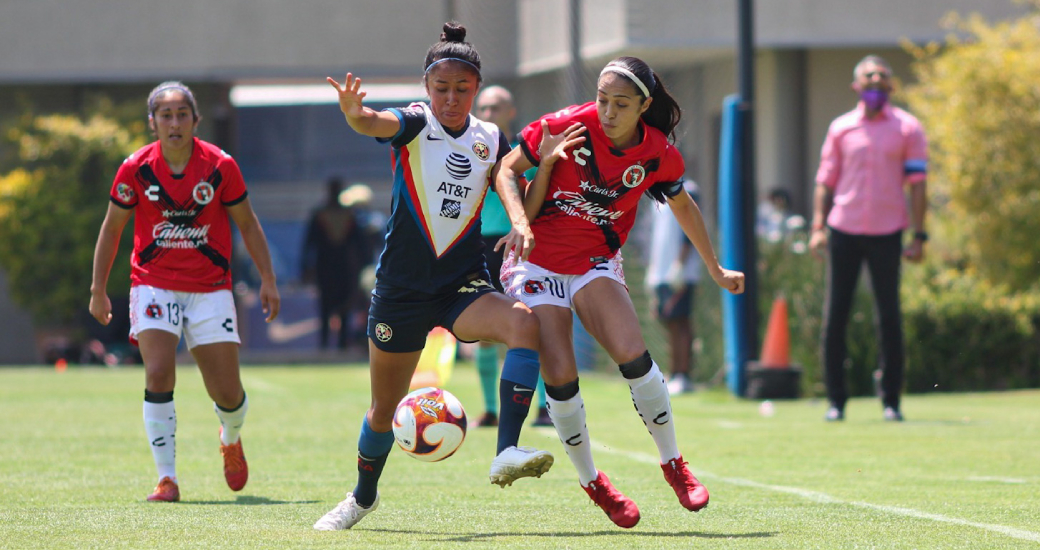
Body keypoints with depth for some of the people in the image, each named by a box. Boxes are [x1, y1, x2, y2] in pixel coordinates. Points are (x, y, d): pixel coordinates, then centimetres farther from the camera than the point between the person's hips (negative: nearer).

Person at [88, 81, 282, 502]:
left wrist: (267, 279, 1)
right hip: (154, 285, 0)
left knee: (227, 393, -1)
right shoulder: (136, 169, -8)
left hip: (210, 288, 0)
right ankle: (167, 479, -11)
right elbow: (112, 227, 5)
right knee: (159, 374, -21)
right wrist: (98, 289, 6)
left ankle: (231, 439, 36)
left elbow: (247, 223, 5)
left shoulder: (221, 166, -8)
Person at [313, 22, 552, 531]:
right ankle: (363, 496, 37)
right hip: (401, 285, -1)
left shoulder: (491, 139, 4)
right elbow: (378, 124, -29)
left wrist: (521, 223, -34)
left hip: (464, 286, 1)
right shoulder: (414, 125, -7)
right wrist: (354, 113, -54)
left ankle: (506, 452, -36)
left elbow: (508, 185, -11)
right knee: (384, 407, 9)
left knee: (525, 322, -30)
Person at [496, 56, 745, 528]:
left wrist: (716, 270, 21)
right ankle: (591, 482, 8)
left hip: (596, 262, 1)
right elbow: (506, 171, -3)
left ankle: (673, 465, -2)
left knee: (633, 355, -22)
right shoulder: (567, 127, -16)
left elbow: (683, 207, 13)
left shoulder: (658, 153, -7)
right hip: (537, 260, -1)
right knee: (559, 377, -14)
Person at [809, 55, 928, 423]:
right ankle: (835, 400, 5)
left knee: (890, 318, -2)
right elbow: (825, 181, 11)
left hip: (886, 233, -1)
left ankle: (891, 401, 5)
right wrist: (818, 228, -1)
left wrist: (918, 236, -4)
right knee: (834, 318, -1)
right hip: (843, 231, 2)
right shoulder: (840, 128, 10)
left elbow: (917, 184, 2)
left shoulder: (907, 128, 5)